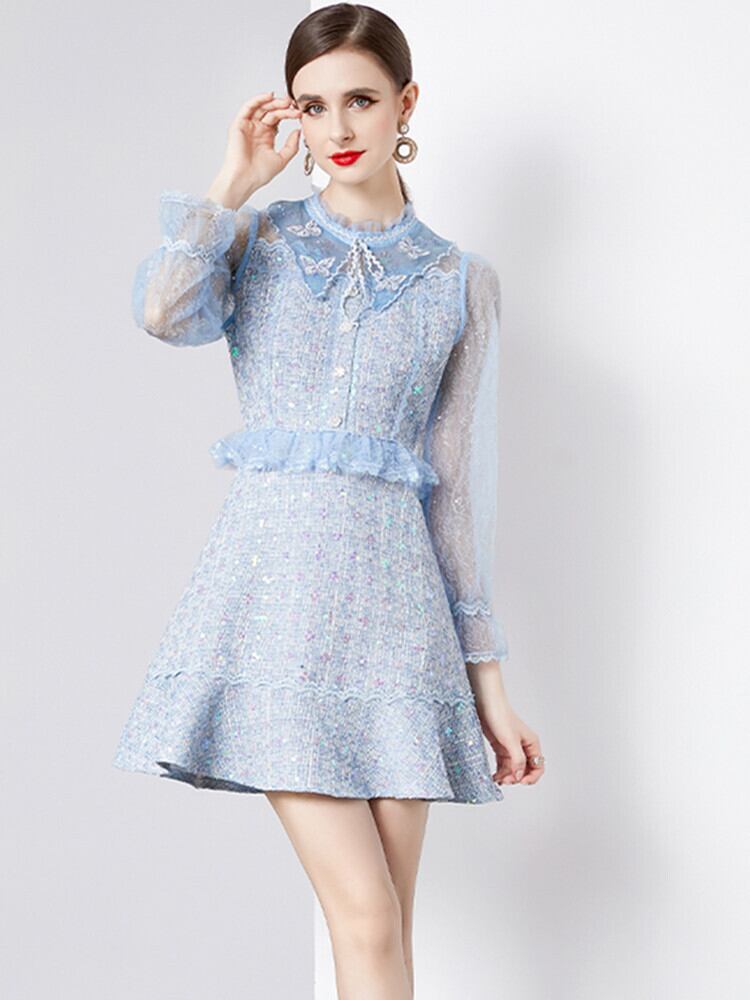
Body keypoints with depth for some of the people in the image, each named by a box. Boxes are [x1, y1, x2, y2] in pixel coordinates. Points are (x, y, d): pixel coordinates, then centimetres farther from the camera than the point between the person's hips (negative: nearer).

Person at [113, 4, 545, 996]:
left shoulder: (462, 282, 11)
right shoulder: (257, 239, 10)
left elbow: (461, 485, 9)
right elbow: (165, 311, -14)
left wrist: (488, 680, 6)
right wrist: (233, 181, 0)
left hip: (392, 586, 2)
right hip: (277, 570, -1)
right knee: (365, 916, -8)